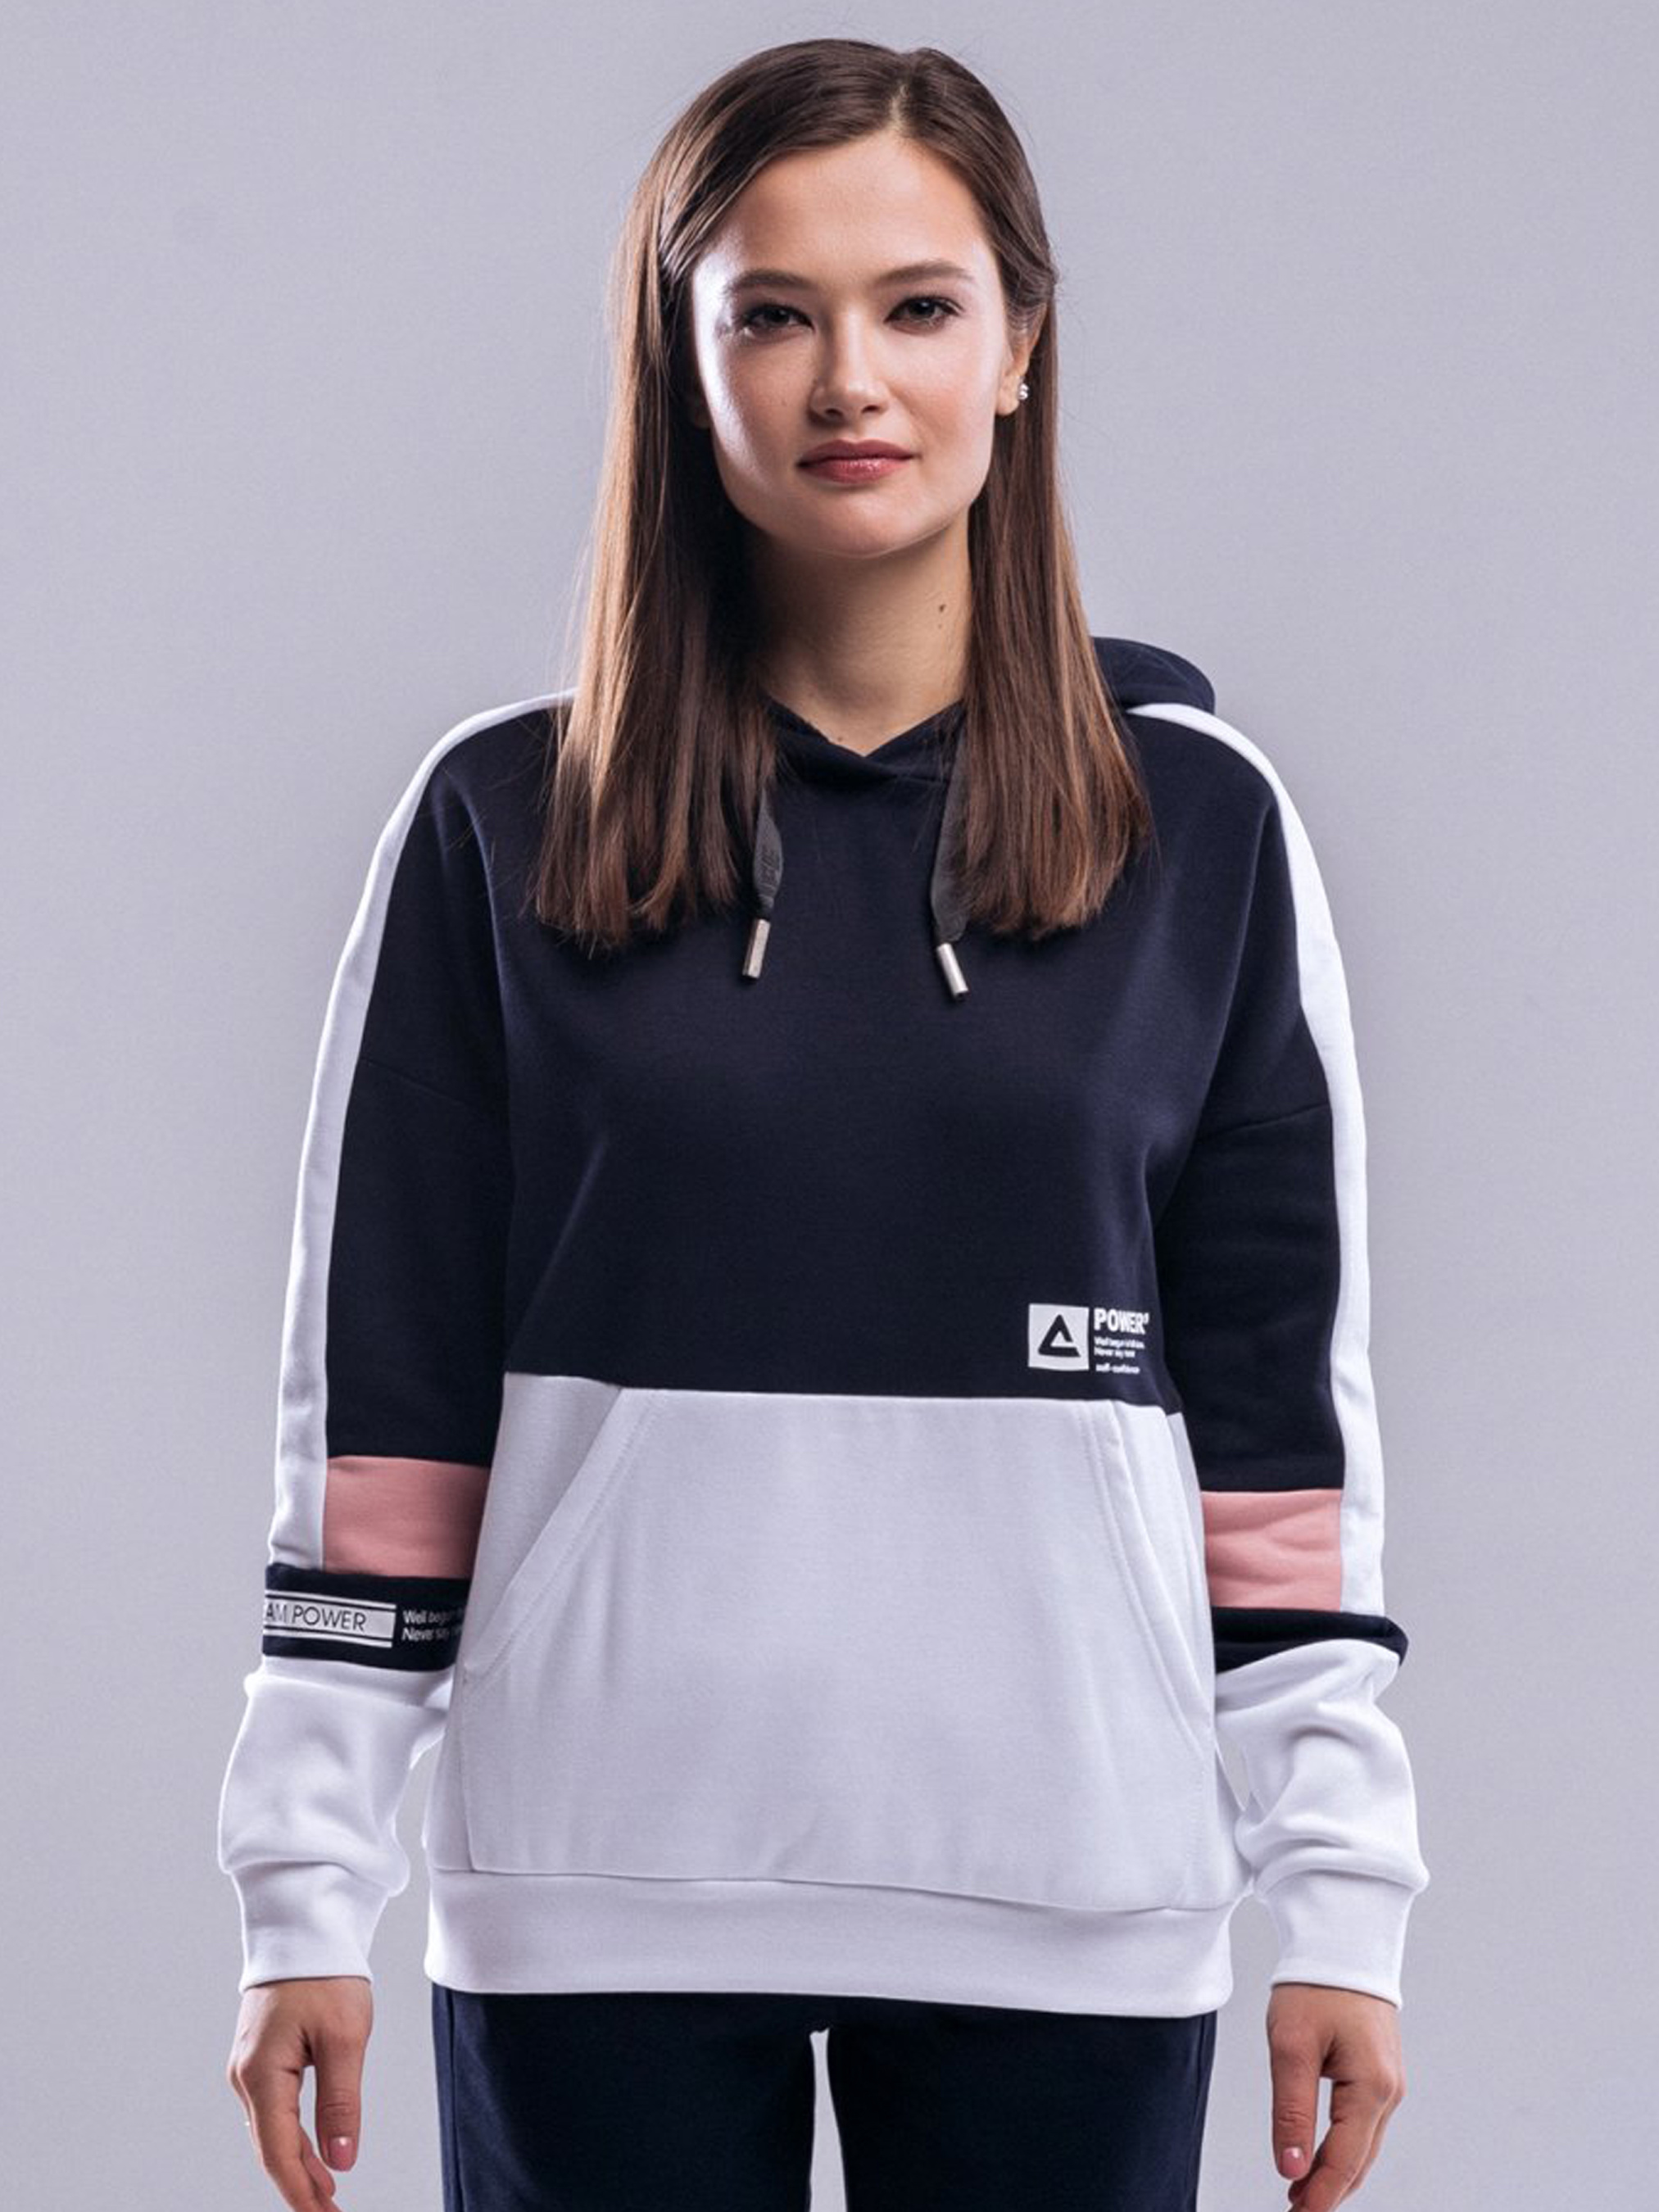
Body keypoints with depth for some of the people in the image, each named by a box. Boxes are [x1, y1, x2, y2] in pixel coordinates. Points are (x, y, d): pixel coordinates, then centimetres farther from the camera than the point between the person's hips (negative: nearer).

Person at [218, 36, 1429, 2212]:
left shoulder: (1202, 825, 6)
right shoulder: (502, 826, 4)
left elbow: (1285, 1404, 6)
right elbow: (380, 1404, 4)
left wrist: (1341, 1902, 2)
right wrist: (306, 1894, 0)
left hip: (1067, 1890, 1)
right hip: (597, 1894, 0)